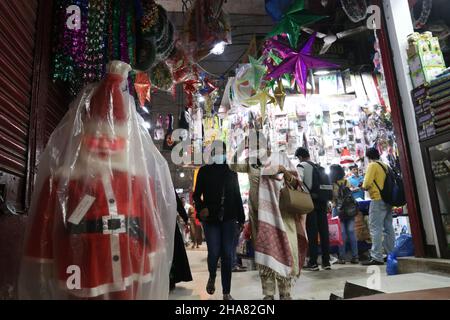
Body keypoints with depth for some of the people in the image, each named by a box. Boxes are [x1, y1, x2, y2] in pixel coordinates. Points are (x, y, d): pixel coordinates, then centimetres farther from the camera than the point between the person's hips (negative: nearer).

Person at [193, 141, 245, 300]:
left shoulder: (232, 173, 11)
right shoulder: (204, 171, 4)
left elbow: (237, 197, 13)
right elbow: (197, 194, 3)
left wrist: (241, 218, 10)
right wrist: (201, 208, -17)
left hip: (229, 219, 2)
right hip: (210, 219, -2)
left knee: (227, 255, 1)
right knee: (214, 252, -8)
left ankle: (226, 292, 14)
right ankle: (212, 277, 25)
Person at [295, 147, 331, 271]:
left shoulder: (301, 166, -2)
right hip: (322, 202, 6)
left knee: (312, 232, -2)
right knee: (324, 231, 8)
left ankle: (313, 263, 2)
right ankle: (326, 262, 14)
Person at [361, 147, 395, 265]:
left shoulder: (372, 165, -7)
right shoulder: (385, 166, 15)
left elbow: (367, 183, -14)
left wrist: (363, 186, 6)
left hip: (378, 199, -8)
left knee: (375, 228, -8)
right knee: (388, 228, 12)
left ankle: (376, 257, -11)